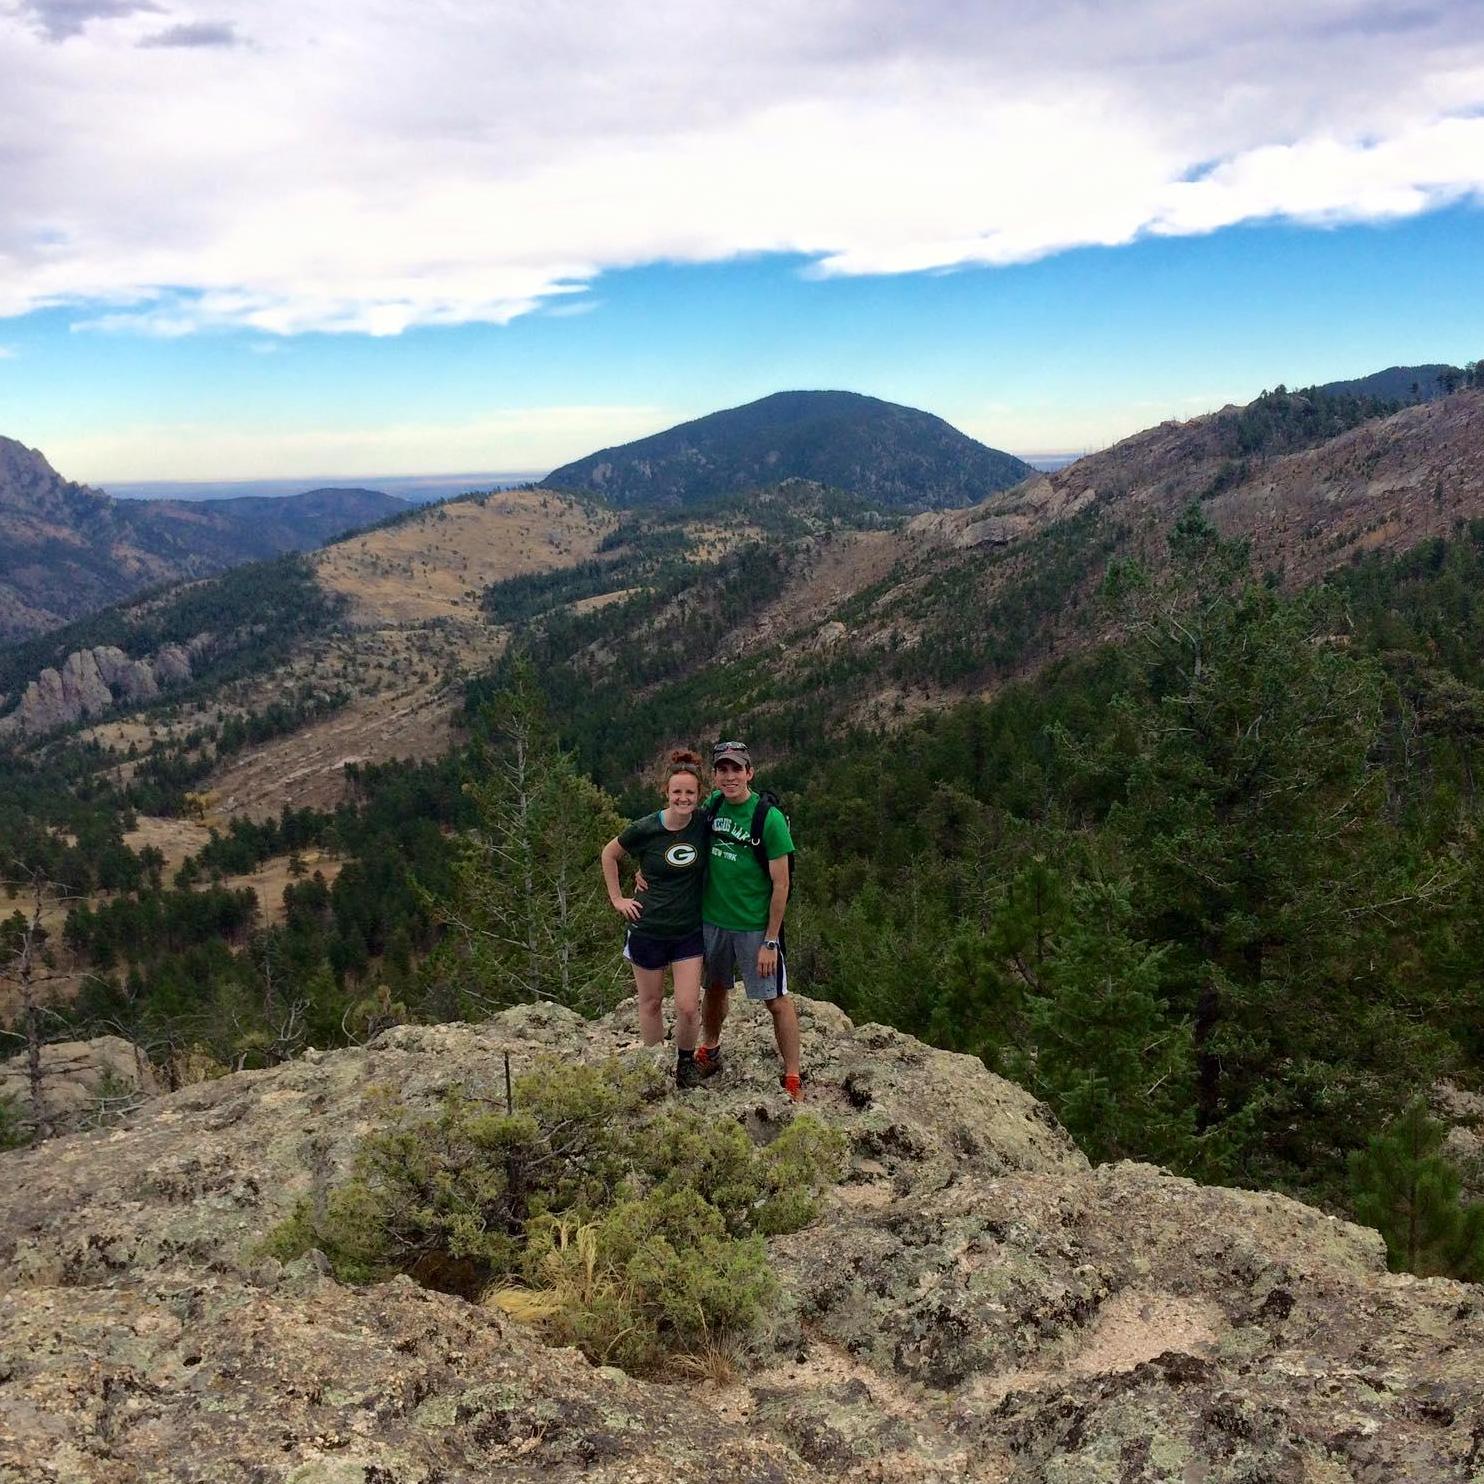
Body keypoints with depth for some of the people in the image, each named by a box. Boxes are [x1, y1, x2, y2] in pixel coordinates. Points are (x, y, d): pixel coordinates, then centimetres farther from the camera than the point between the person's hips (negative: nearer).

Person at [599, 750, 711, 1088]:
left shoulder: (705, 824, -10)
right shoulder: (646, 829, -14)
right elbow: (609, 854, 2)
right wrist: (617, 898, 0)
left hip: (689, 930, 1)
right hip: (648, 929, -1)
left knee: (688, 1008, -3)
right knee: (651, 1003, 13)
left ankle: (686, 1061, 25)